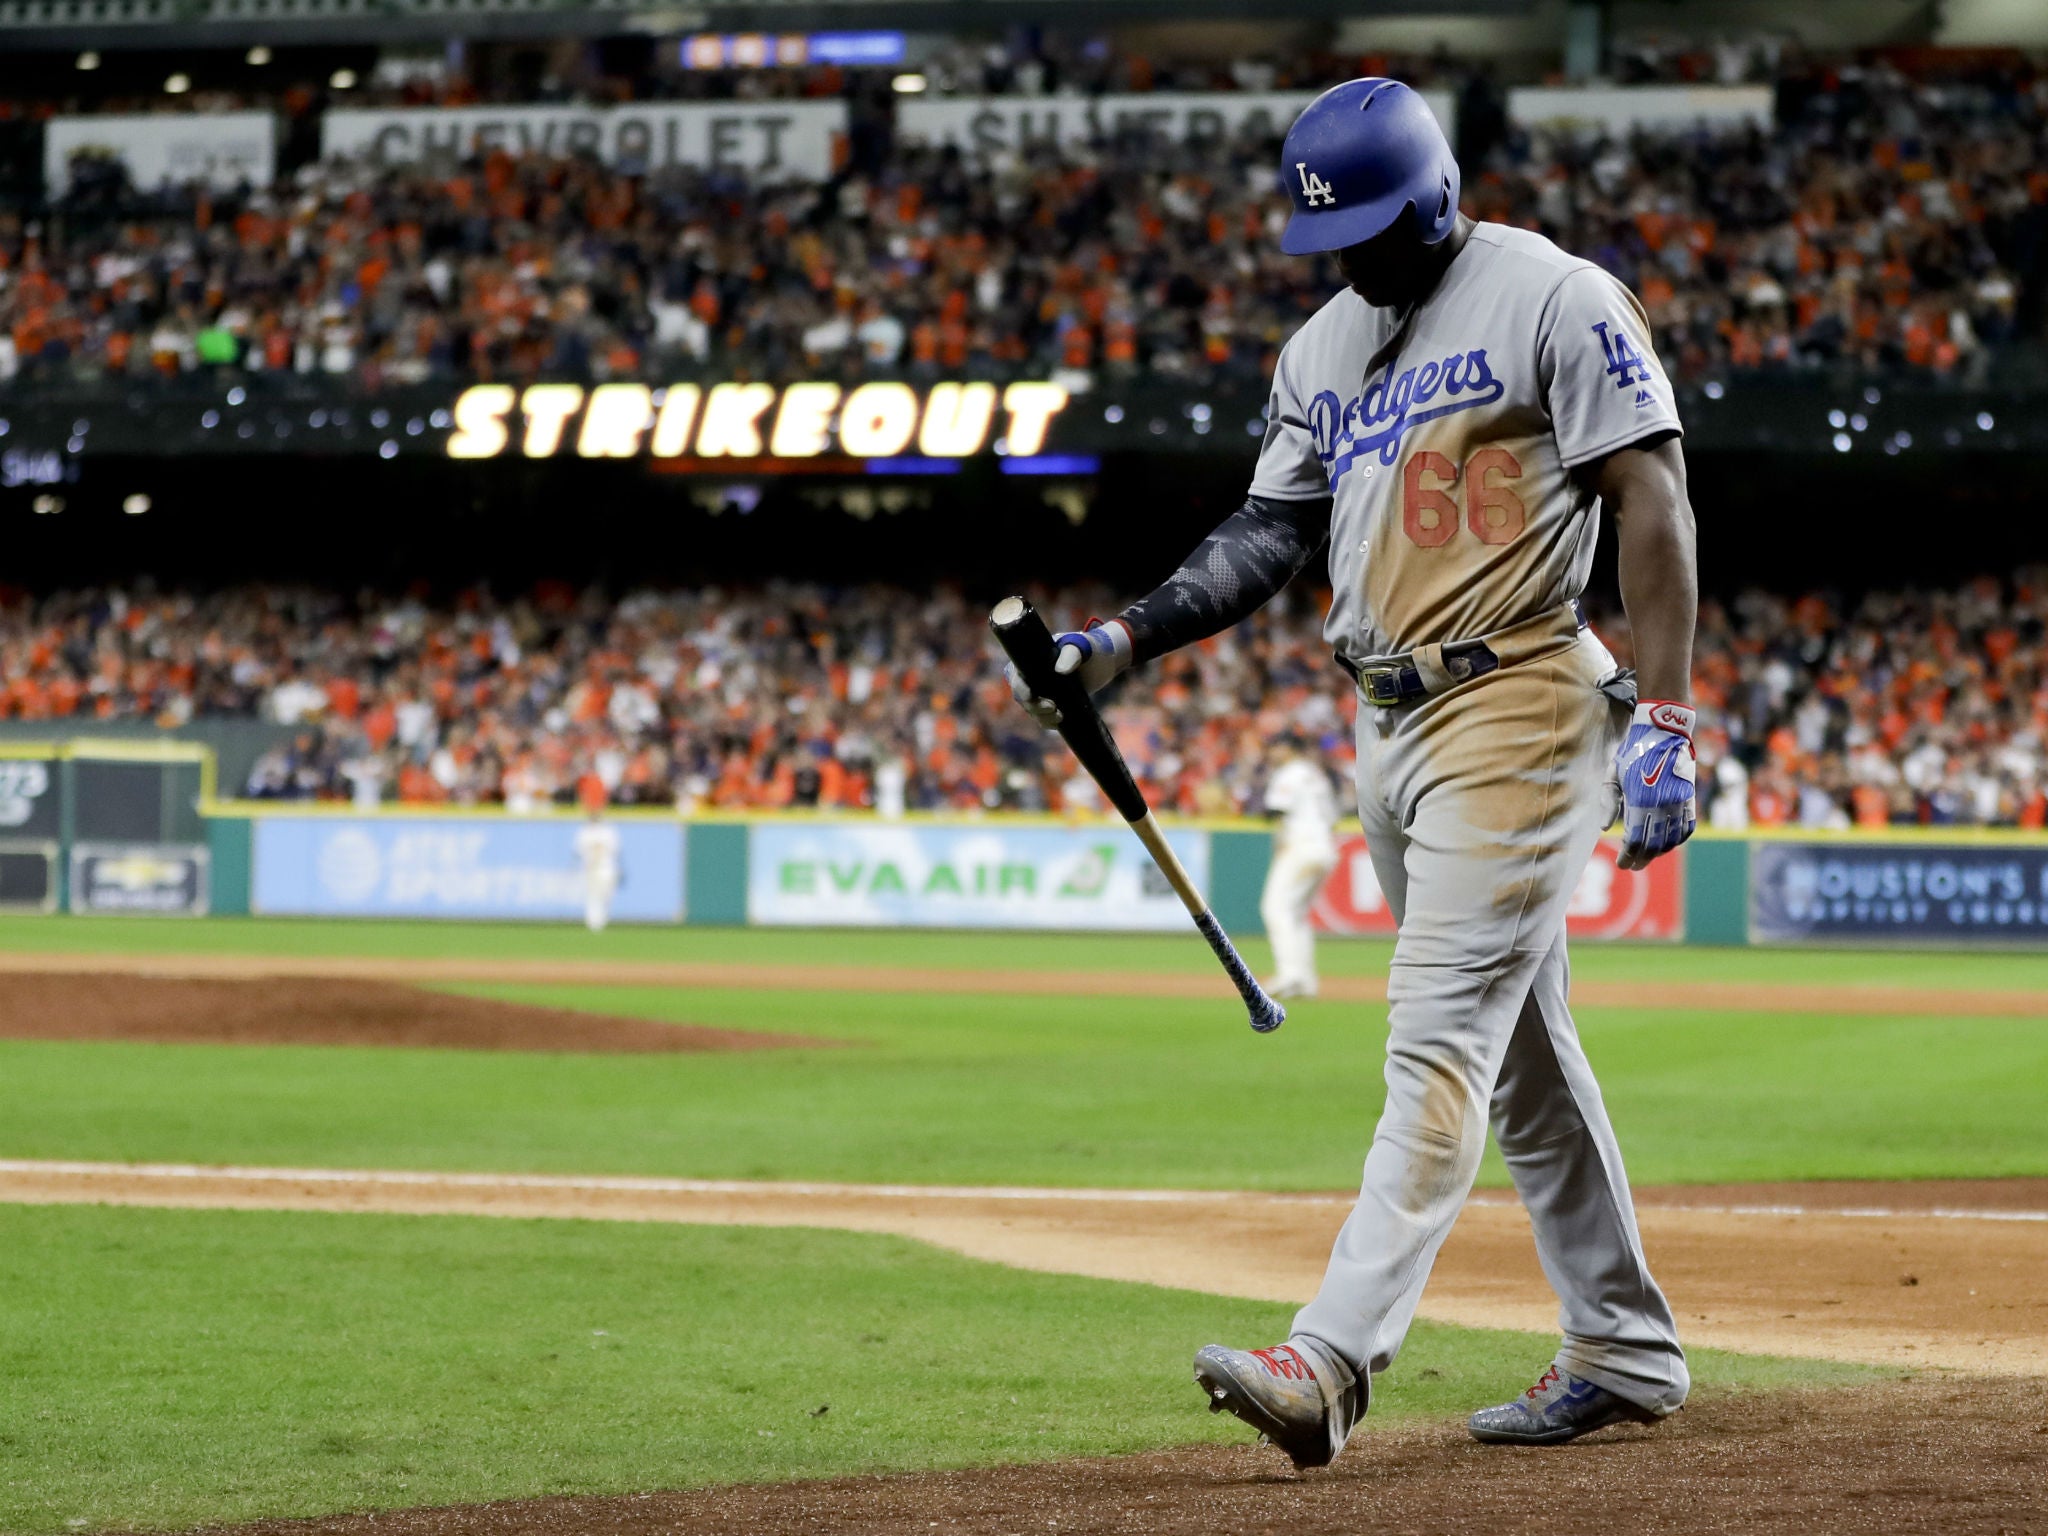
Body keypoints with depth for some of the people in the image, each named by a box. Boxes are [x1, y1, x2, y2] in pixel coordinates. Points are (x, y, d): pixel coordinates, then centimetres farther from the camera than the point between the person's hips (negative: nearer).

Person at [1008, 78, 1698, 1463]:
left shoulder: (1554, 300, -8)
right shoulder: (1323, 348, 15)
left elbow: (1651, 497, -11)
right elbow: (1270, 534, 14)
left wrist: (1663, 722, -18)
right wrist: (1121, 643, -2)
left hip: (1517, 708, -8)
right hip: (1387, 726, 8)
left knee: (1441, 1041, -15)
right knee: (1518, 1048, 14)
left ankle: (1333, 1361, -25)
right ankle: (1626, 1349, 23)